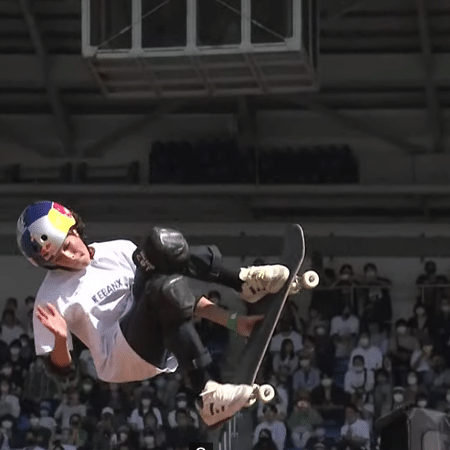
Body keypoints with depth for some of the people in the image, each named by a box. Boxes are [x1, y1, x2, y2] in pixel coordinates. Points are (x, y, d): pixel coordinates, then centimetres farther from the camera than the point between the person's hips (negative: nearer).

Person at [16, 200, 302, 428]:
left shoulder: (119, 251, 12)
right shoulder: (52, 298, 0)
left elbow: (180, 294, 13)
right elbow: (62, 368, 2)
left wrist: (231, 321, 4)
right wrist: (61, 339, -20)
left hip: (163, 342, 5)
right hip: (121, 361, -4)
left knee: (159, 247, -14)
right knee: (163, 291, -34)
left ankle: (244, 283, -24)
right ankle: (206, 395, -41)